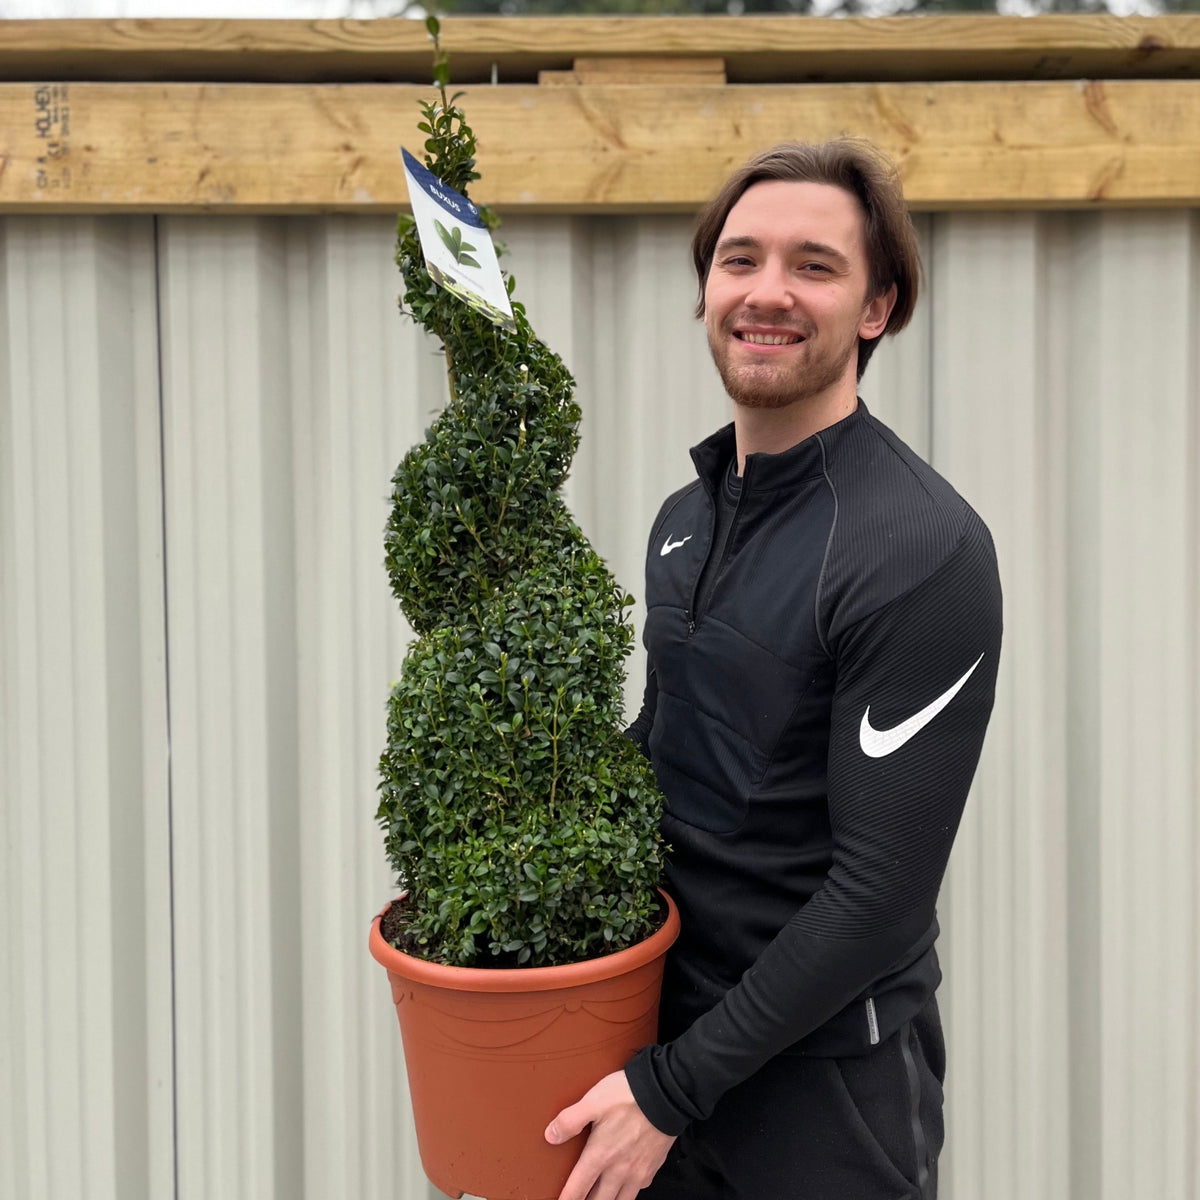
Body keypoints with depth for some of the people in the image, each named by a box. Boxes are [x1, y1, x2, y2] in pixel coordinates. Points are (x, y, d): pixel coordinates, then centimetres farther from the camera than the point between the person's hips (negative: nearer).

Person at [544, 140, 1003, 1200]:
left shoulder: (924, 548, -21)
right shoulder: (686, 517, 5)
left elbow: (881, 885, -22)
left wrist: (674, 1086, -18)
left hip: (830, 1076, -6)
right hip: (669, 1019, 7)